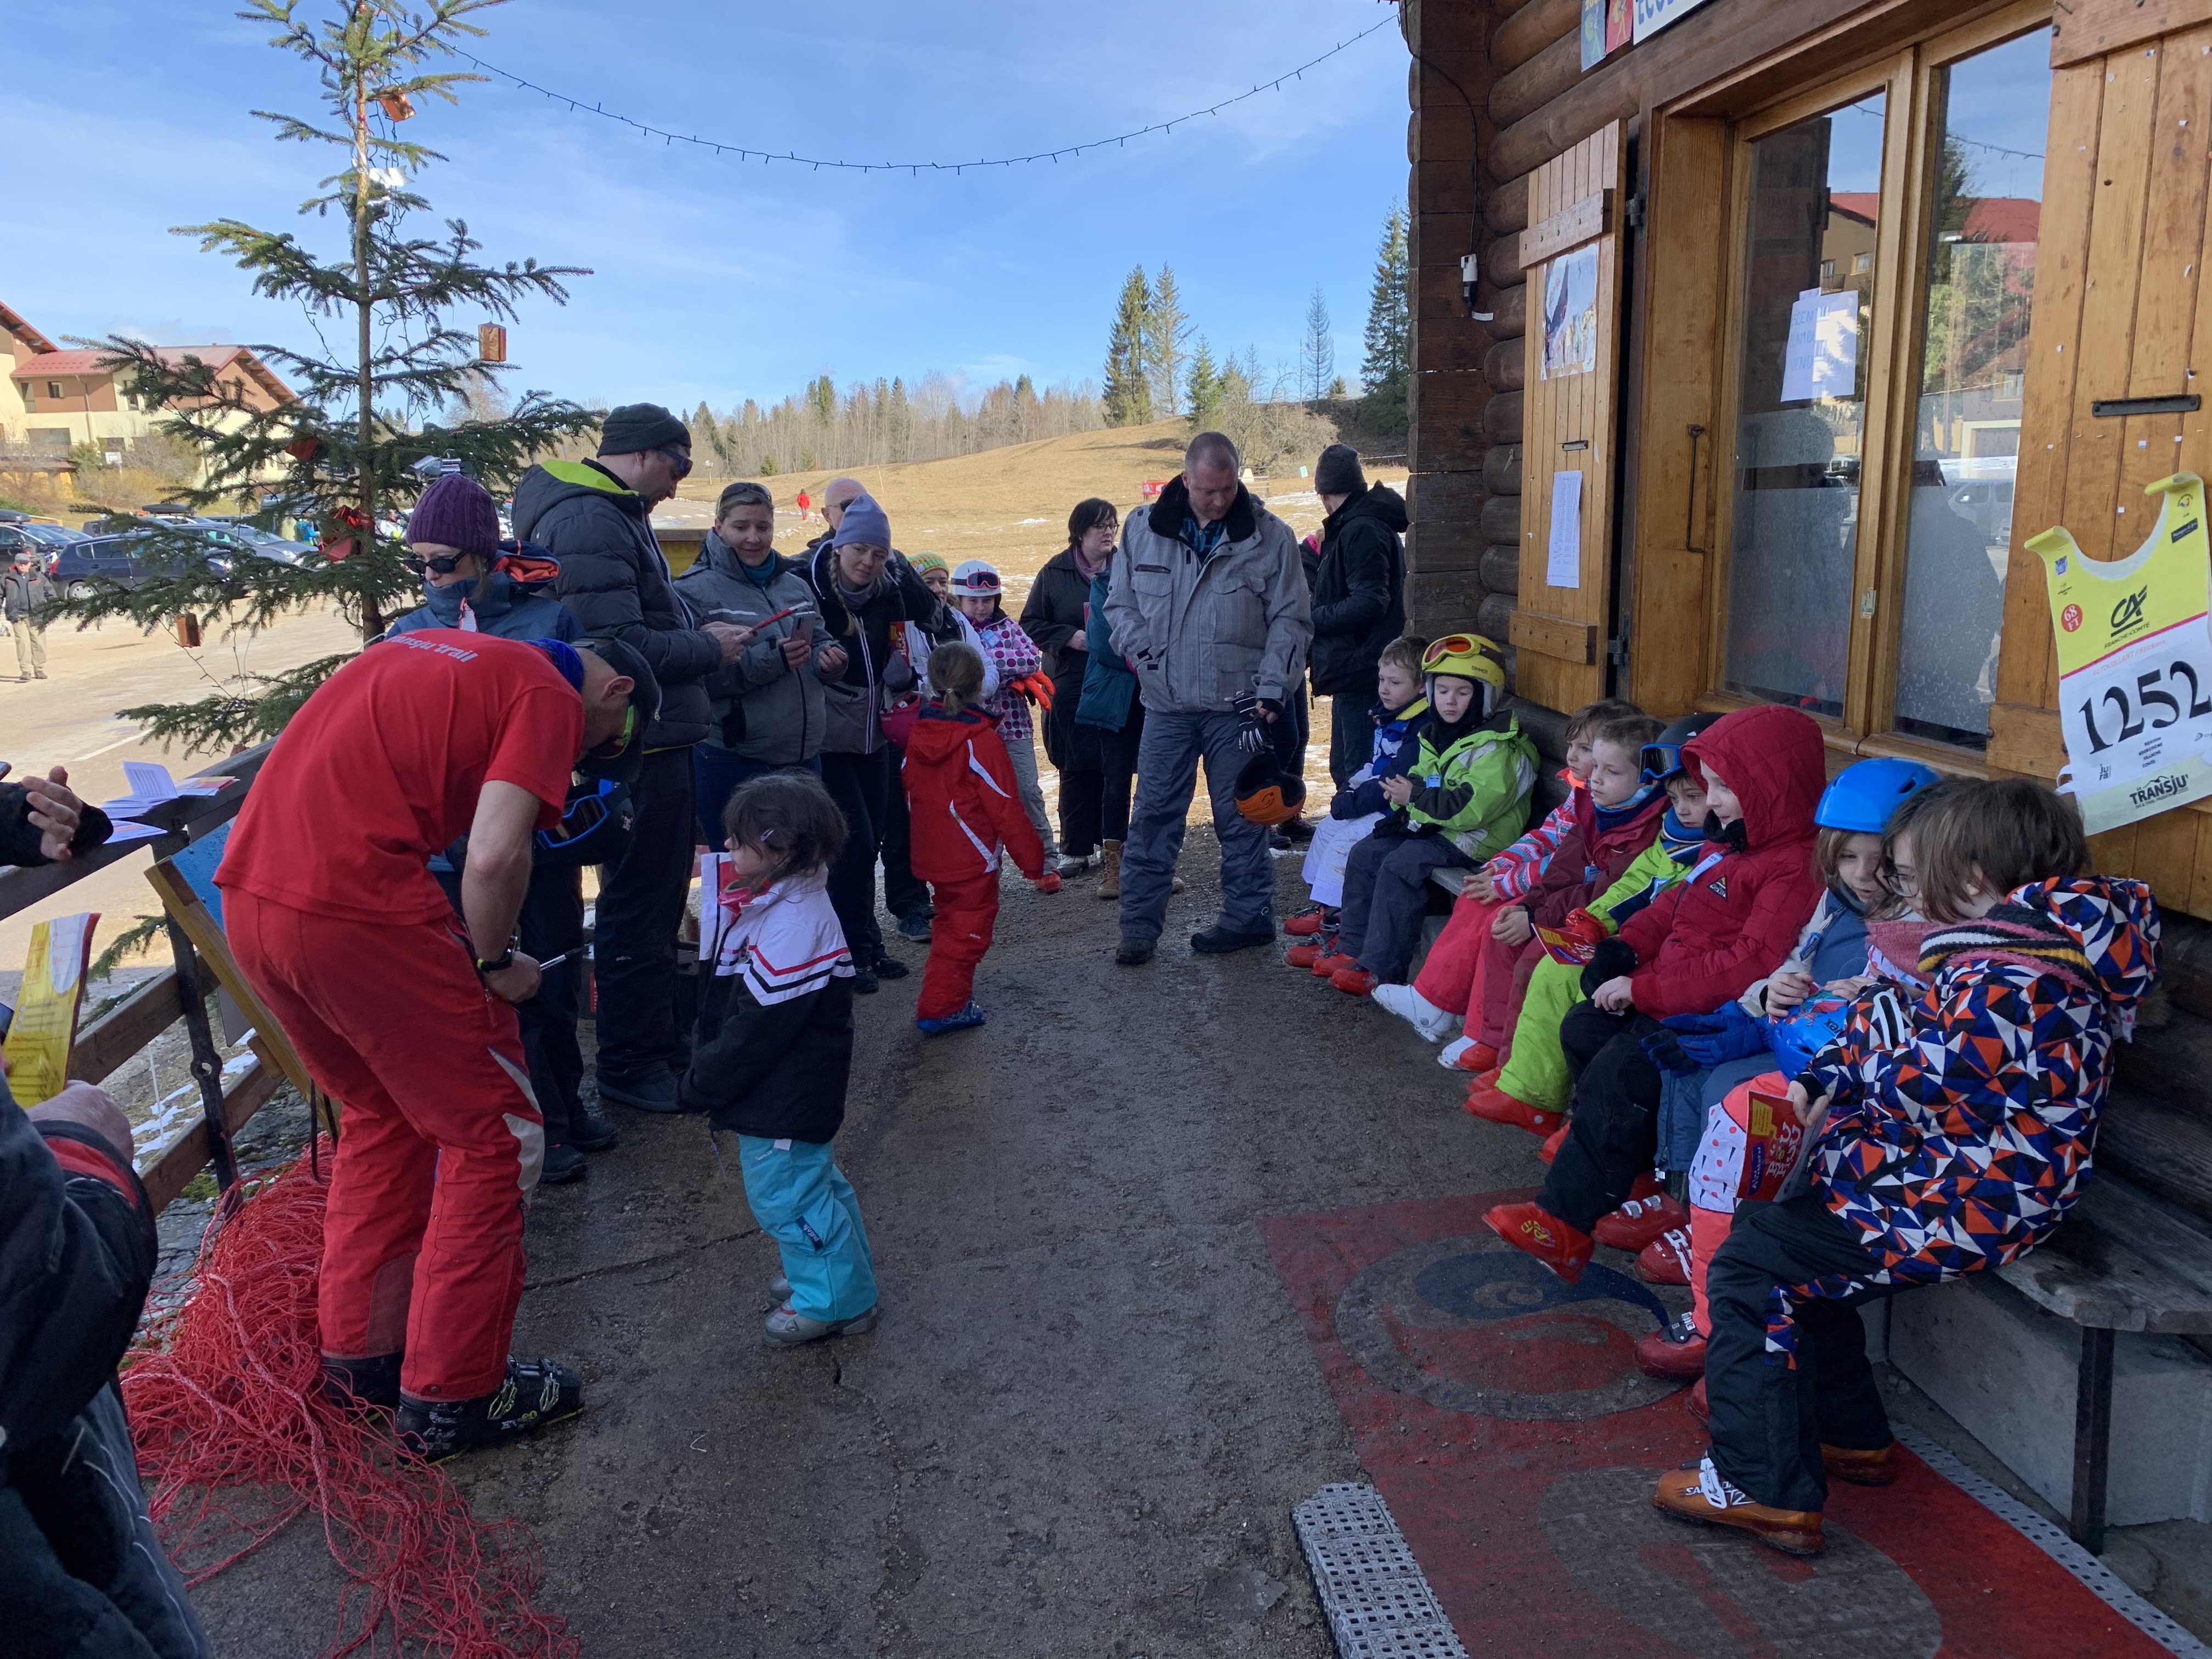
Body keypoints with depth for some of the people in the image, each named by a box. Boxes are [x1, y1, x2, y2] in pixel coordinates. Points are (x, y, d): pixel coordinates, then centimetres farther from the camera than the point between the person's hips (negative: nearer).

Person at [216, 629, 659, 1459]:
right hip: (354, 909, -9)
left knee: (385, 1117, 25)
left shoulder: (437, 647, 23)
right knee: (493, 1138, 5)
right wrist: (495, 962, 2)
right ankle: (452, 1396, 14)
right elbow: (494, 856, -17)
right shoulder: (548, 695, -3)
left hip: (248, 892, 9)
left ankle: (359, 1351, 34)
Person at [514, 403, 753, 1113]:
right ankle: (628, 1063, 13)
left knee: (661, 900, 20)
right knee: (637, 908, 0)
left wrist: (700, 634, 4)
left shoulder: (612, 515, 16)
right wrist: (706, 647, -14)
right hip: (635, 751, -11)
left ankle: (659, 1036, 34)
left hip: (655, 742, 11)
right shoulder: (589, 523, -19)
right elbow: (616, 647, -26)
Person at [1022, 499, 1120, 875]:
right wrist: (1071, 637, -9)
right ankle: (1076, 850, 17)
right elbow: (1031, 624, 5)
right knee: (1076, 769, 6)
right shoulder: (1055, 572, 3)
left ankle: (1113, 848, 9)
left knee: (1117, 767, 1)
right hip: (1071, 686, 0)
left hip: (1121, 685, 0)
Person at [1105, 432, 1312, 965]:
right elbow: (1120, 603, 12)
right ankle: (1140, 923, 13)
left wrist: (1272, 695, -8)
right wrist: (1146, 655, -4)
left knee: (1241, 818, 6)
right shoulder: (1143, 528, 4)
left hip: (1237, 705, -2)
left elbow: (1290, 622, -1)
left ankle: (1249, 918, 20)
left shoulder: (1270, 536, -2)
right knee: (1153, 815, 4)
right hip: (1166, 703, 2)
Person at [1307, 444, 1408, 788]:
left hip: (1359, 668, -11)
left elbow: (1369, 603, -23)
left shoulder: (1361, 530, -16)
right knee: (1344, 768, 18)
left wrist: (1313, 618, -14)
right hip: (1353, 671, 11)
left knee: (1356, 772, -6)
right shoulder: (1358, 524, 15)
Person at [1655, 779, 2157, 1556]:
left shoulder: (2009, 982, -25)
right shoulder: (2028, 951, 9)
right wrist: (1819, 1083, 3)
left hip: (1966, 1204, -11)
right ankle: (1851, 1435, 30)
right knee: (1780, 1233, 21)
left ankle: (1764, 1487, -1)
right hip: (1965, 1179, 11)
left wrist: (1873, 1016, -2)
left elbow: (1916, 1087, -22)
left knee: (1749, 1265, -6)